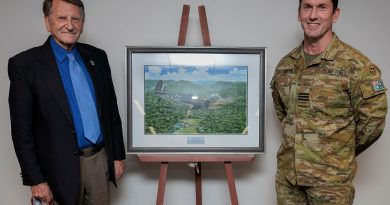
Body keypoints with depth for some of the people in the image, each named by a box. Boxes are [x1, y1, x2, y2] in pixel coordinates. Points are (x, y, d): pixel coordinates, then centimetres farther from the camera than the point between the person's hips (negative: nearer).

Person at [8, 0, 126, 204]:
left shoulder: (97, 57, 4)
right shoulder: (25, 64, -9)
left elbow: (112, 111, 8)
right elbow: (22, 130, -9)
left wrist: (118, 156, 8)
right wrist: (35, 180, -9)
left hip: (101, 159, 4)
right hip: (61, 168, -4)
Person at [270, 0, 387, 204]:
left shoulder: (356, 65, -12)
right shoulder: (285, 65, 3)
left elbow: (373, 120, -8)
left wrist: (340, 151, 2)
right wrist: (295, 139, 12)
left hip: (330, 177, -4)